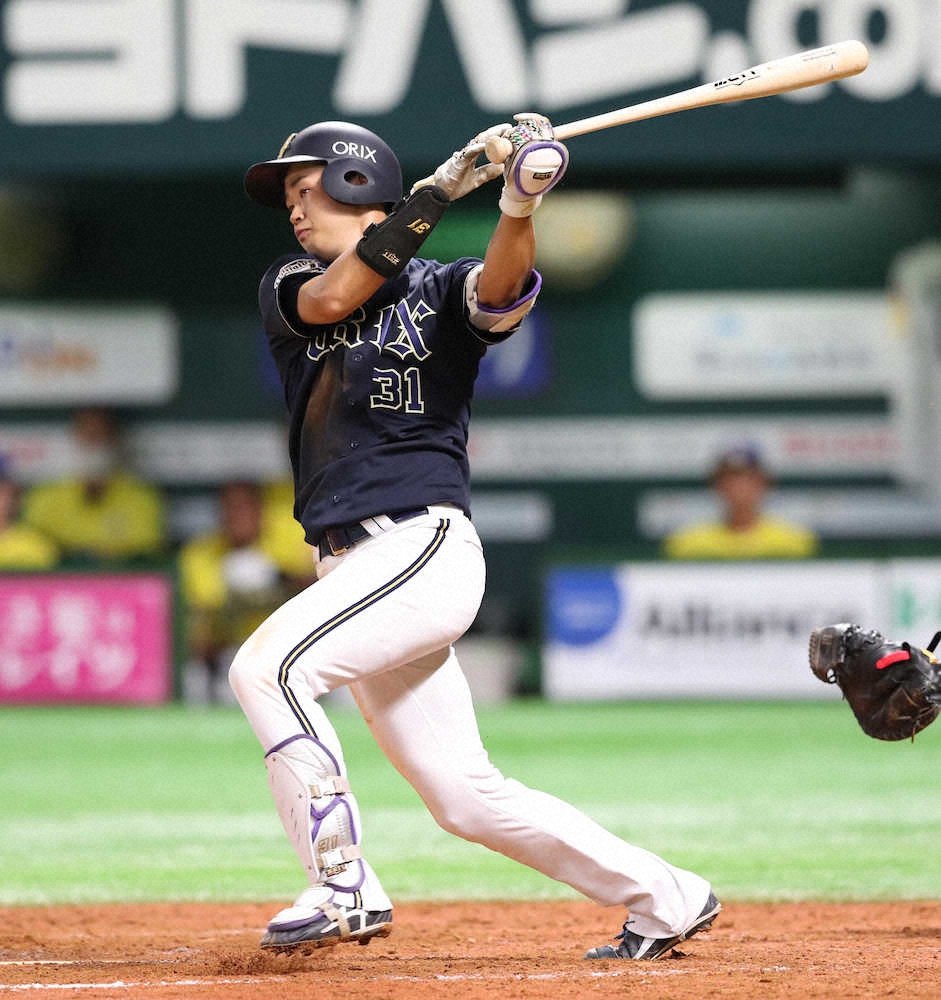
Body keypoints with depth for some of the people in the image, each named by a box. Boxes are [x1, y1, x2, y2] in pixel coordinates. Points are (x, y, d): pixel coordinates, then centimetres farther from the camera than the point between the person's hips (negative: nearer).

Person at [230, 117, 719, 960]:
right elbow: (331, 298, -9)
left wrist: (519, 204, -39)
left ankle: (343, 886, -18)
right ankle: (663, 900, 17)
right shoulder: (289, 288, 13)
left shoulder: (441, 289, 3)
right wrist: (443, 187, -15)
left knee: (268, 665, -26)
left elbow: (503, 290, -19)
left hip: (424, 545, -6)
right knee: (467, 799, 6)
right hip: (353, 567, 6)